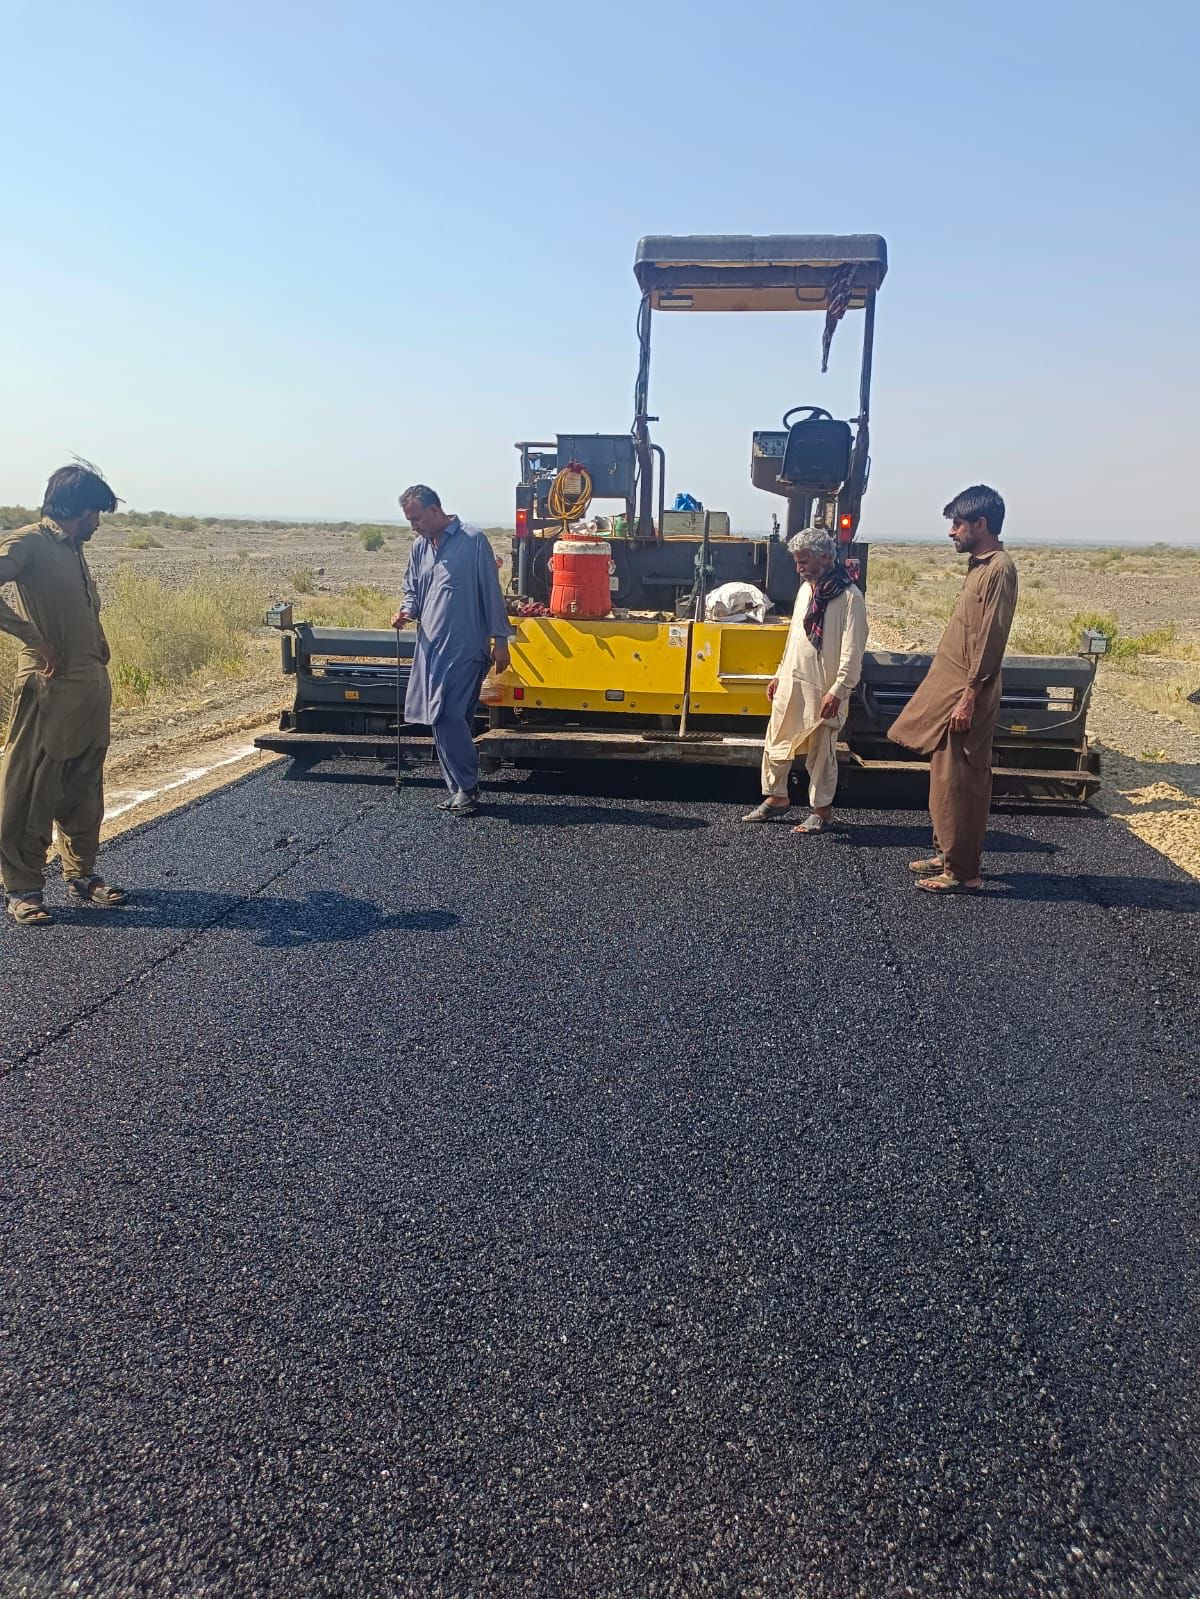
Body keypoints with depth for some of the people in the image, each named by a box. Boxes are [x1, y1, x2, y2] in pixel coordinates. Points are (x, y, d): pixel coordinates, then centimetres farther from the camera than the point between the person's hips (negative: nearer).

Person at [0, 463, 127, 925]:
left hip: (92, 688, 8)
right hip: (49, 691, -8)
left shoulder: (74, 550, 16)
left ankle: (82, 874, 25)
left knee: (83, 793, 14)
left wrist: (99, 663, 10)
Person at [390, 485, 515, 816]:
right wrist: (408, 611, 1)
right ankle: (458, 788, 18)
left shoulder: (472, 541, -5)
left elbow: (491, 592, -5)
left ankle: (467, 787, 1)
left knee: (450, 717, -13)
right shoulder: (420, 546, 13)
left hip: (464, 647, -7)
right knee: (441, 719, 8)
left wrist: (500, 640, -5)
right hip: (430, 646, 7)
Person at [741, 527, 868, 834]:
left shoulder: (849, 596, -12)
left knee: (821, 752, 2)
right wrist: (780, 674, 18)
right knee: (776, 743, 13)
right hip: (791, 683, 8)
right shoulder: (806, 589, 12)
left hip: (823, 690, -8)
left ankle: (821, 809, 16)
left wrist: (838, 690, -19)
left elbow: (852, 650, -15)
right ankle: (776, 798, 28)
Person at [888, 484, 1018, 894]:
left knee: (959, 783, -5)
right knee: (946, 777, 15)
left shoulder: (999, 569, -15)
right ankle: (947, 854, 26)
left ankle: (963, 872, 2)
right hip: (950, 686, 10)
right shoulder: (980, 565, 15)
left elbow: (990, 641, -20)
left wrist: (969, 697, -21)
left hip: (965, 695, -10)